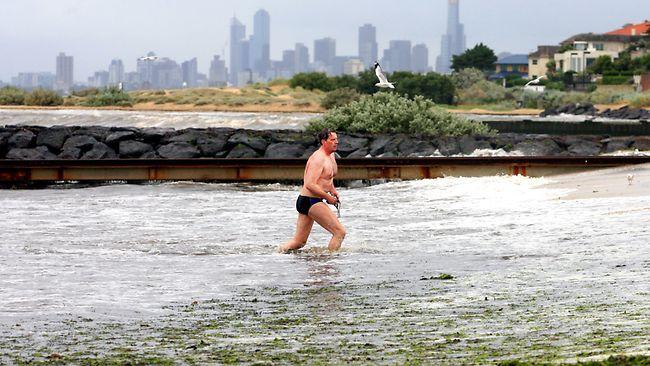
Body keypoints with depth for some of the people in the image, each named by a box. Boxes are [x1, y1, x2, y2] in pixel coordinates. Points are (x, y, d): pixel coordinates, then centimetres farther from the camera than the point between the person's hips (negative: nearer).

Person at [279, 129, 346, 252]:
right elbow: (310, 185, -26)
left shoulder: (331, 156, 14)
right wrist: (328, 197, -19)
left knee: (299, 242, 14)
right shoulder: (319, 158, -18)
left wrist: (333, 190, 15)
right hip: (311, 201, -10)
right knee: (340, 232, -12)